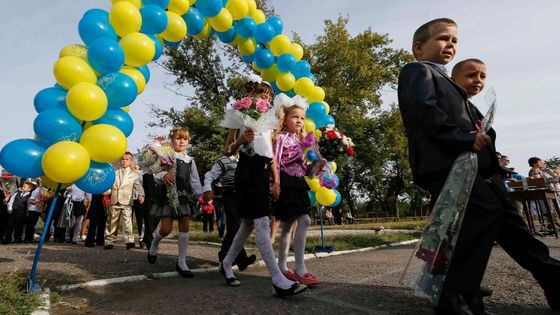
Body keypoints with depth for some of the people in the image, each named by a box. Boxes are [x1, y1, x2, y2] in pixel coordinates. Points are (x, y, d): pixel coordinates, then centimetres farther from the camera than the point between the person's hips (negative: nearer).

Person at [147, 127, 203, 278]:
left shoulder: (190, 160, 12)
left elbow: (195, 181, 13)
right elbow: (157, 174, -13)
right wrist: (163, 175, -35)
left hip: (184, 196, 4)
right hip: (168, 195, -4)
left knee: (184, 227, 1)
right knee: (166, 229, -7)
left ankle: (181, 262, 11)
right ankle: (154, 245, 30)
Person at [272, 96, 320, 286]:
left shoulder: (300, 140, 17)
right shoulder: (281, 137, -7)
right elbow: (275, 162, -14)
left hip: (298, 185, 9)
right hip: (287, 184, -9)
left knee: (288, 225, 11)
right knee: (304, 220, -17)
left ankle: (282, 267, 21)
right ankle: (300, 269, -14)